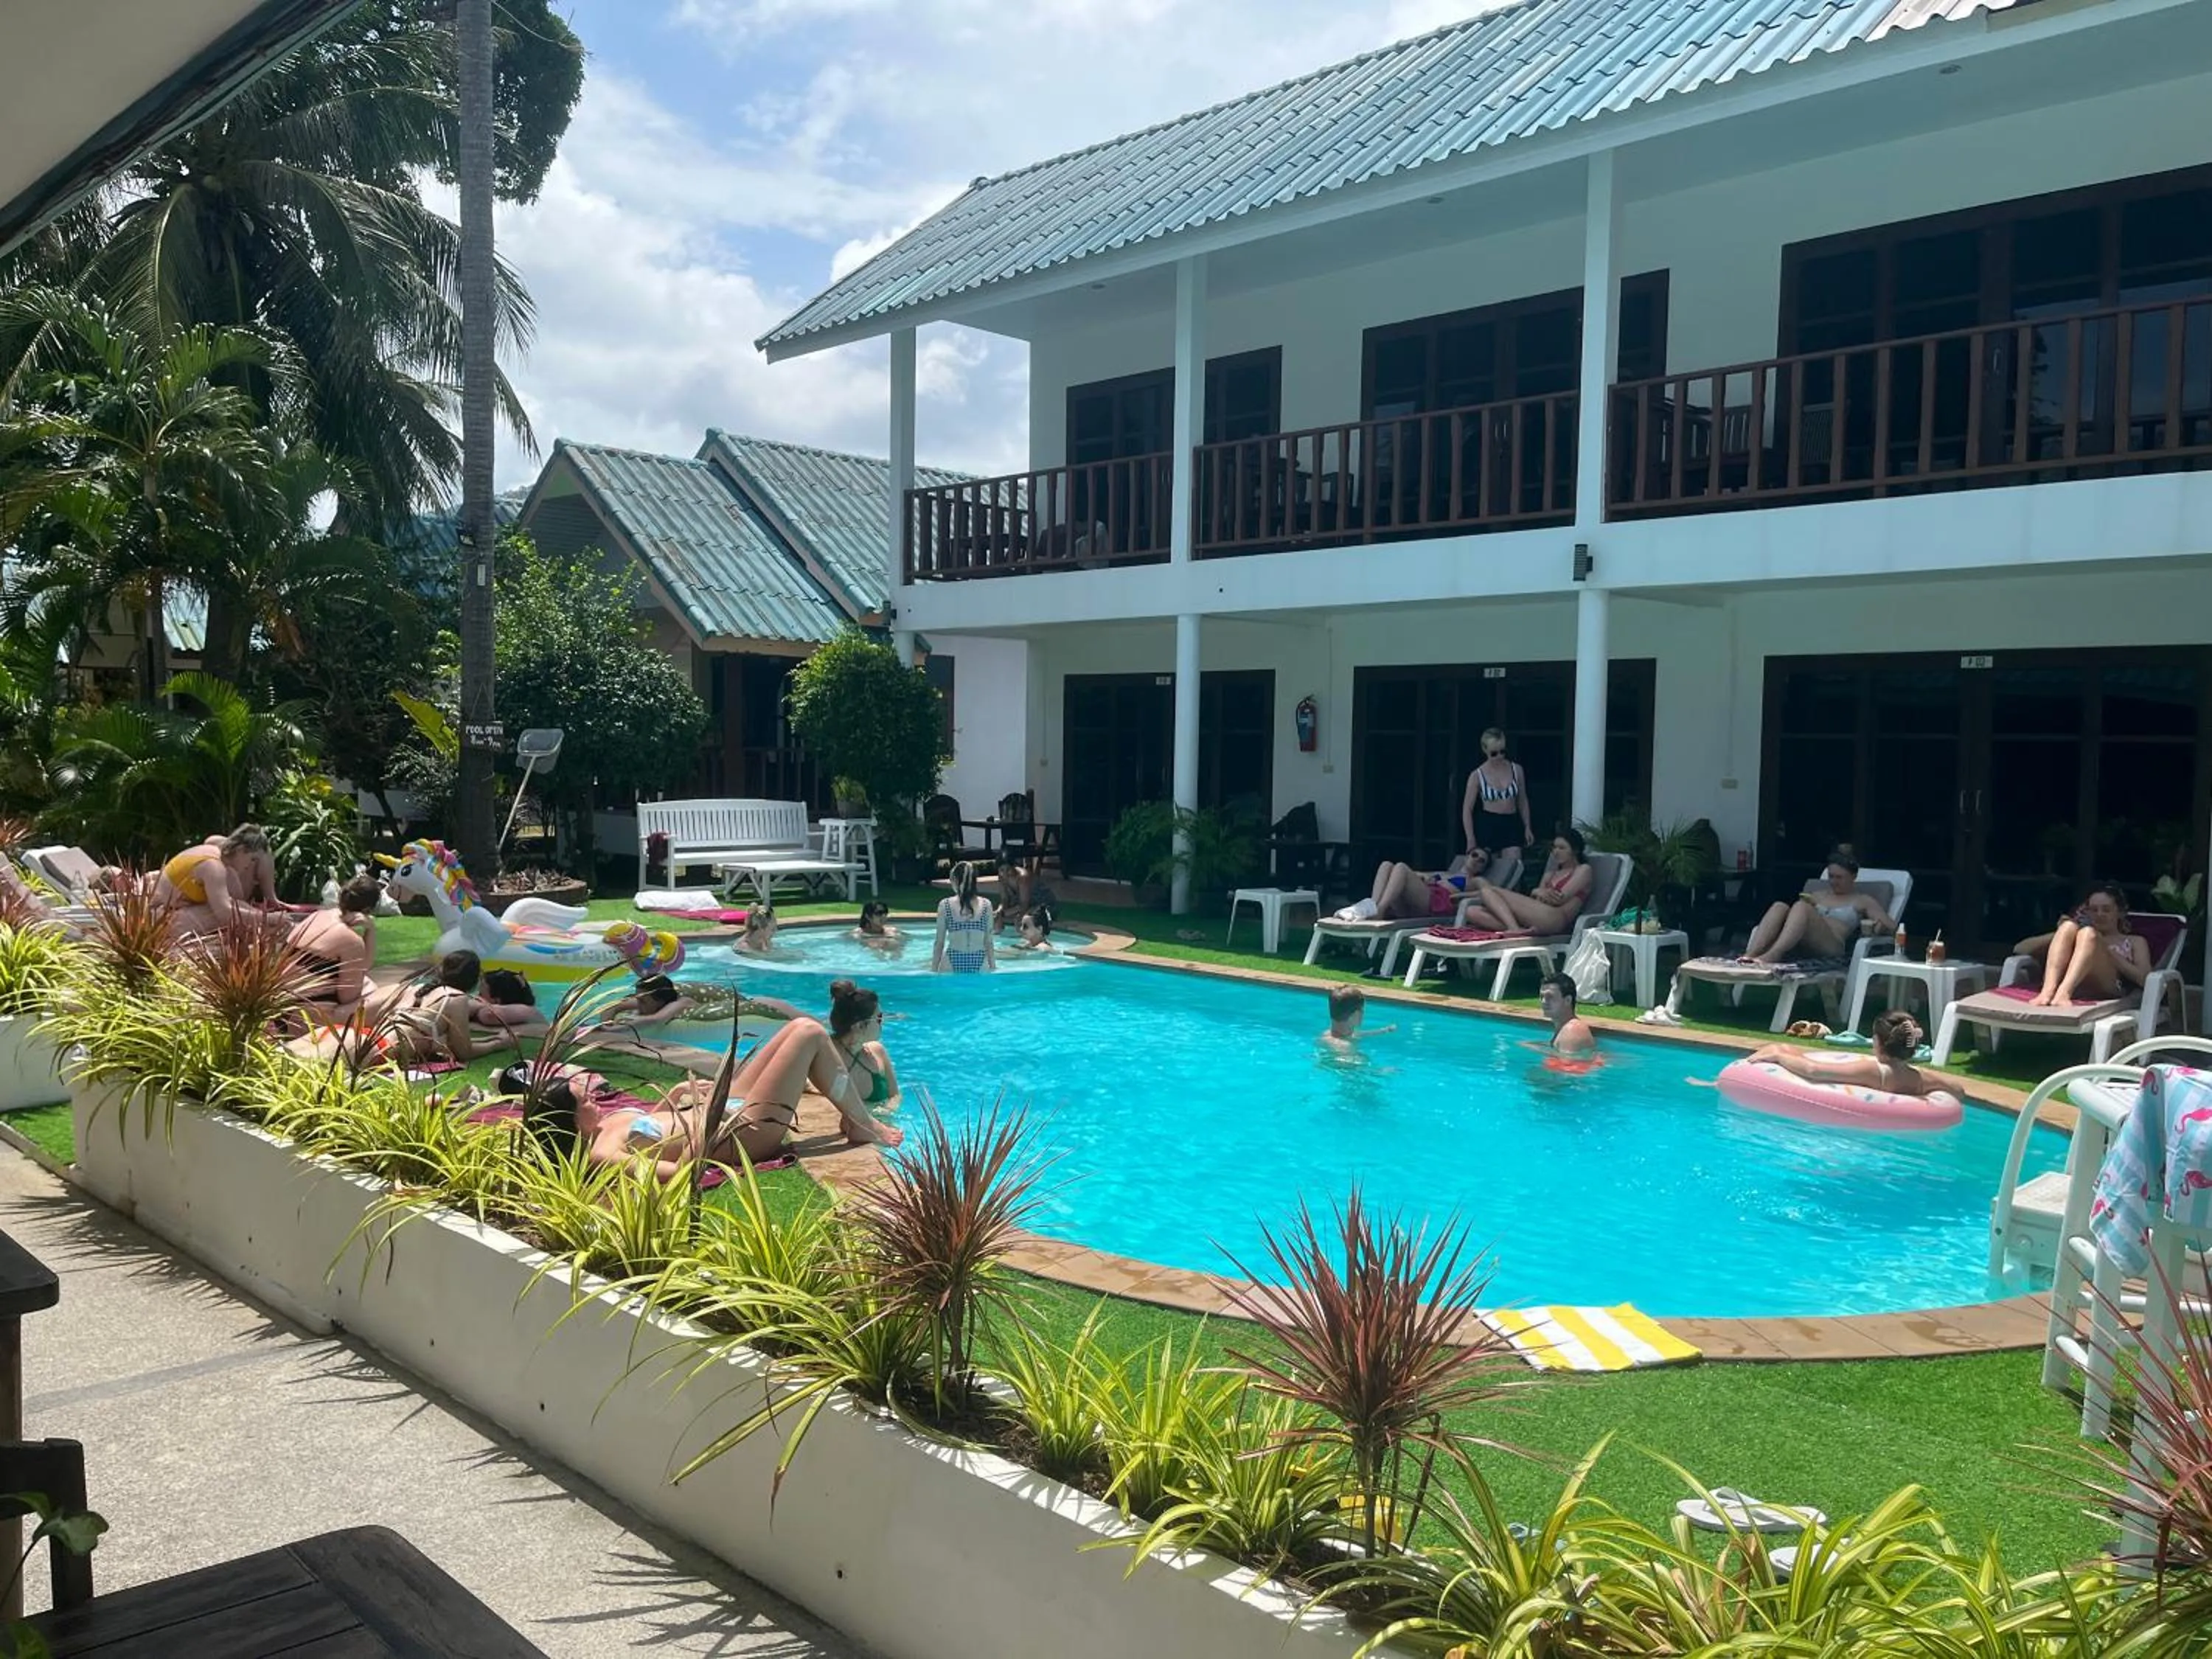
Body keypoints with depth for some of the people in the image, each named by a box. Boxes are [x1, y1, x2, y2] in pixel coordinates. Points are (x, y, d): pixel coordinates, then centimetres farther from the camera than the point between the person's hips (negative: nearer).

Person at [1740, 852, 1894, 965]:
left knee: (1802, 907, -32)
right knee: (1779, 907, -27)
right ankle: (1749, 956, -48)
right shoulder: (1818, 895, 36)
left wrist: (1878, 926, -9)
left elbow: (1891, 927, 14)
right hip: (1800, 948, 4)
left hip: (1832, 947, -4)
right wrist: (1808, 904, 6)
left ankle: (1772, 955, -56)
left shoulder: (1863, 901, 24)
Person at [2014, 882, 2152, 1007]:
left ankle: (2062, 994, -51)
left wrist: (2107, 951, 0)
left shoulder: (2135, 942, 31)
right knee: (2069, 926, -16)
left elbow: (2145, 979, 7)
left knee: (2088, 933, -23)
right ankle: (2048, 992, -41)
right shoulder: (2083, 937, 35)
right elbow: (2020, 949, 19)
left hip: (2105, 994, -2)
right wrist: (2060, 933, 5)